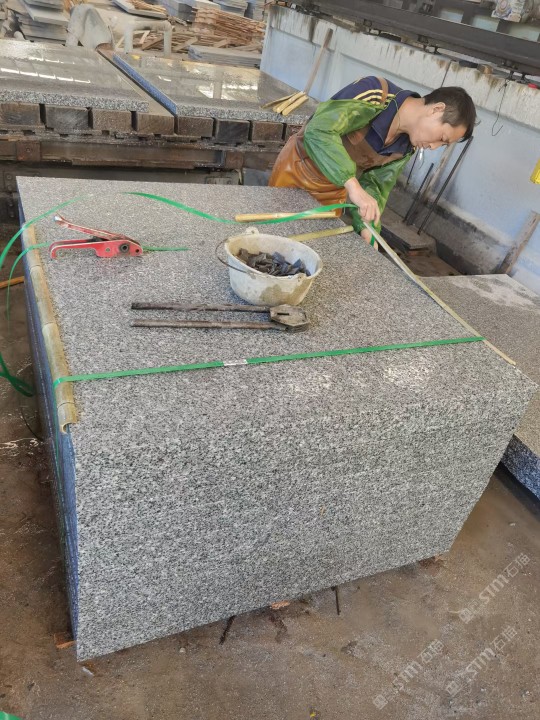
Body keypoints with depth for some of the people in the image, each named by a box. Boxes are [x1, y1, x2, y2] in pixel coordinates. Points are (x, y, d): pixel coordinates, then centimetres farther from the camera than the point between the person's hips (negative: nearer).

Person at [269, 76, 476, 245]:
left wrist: (367, 231, -21)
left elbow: (376, 186, -3)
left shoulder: (407, 146, -8)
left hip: (333, 192, 6)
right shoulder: (375, 95, -30)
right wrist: (354, 186, -51)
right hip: (297, 170, -5)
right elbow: (319, 129, -43)